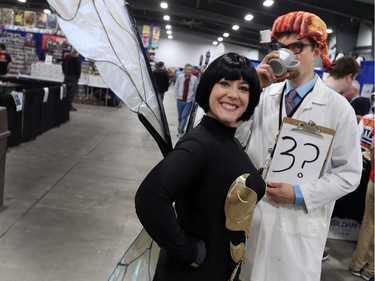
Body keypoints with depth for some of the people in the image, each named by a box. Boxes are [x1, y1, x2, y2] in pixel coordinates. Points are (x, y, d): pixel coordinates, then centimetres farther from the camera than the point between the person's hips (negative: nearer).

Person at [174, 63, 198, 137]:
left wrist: (193, 98, -1)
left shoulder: (195, 79, -9)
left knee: (184, 116, -12)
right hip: (180, 100, 2)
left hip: (189, 101, -2)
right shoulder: (179, 77, -5)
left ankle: (180, 131, -3)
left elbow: (196, 90, 1)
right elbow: (176, 87, 6)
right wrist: (177, 96, 1)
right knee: (180, 117, 12)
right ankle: (181, 131, 26)